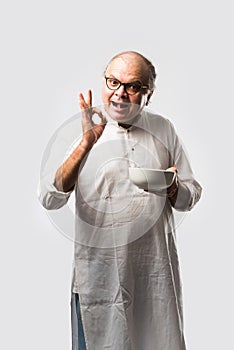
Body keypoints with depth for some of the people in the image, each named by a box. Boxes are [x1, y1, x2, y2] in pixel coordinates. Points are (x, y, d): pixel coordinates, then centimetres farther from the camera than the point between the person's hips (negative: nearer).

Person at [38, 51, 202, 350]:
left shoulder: (164, 129, 4)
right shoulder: (83, 130, -3)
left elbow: (190, 198, 9)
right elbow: (50, 200, -13)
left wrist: (171, 187, -13)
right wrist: (86, 143, -23)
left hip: (156, 272, 2)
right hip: (98, 272, -2)